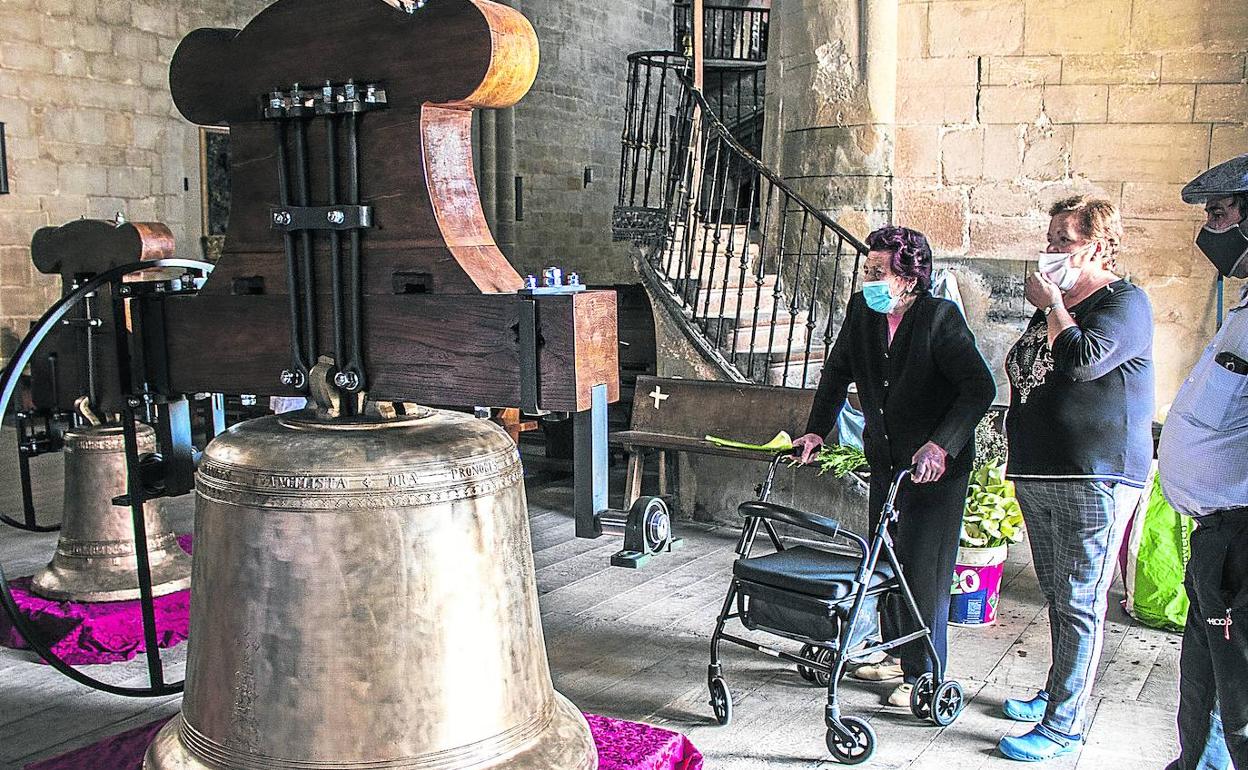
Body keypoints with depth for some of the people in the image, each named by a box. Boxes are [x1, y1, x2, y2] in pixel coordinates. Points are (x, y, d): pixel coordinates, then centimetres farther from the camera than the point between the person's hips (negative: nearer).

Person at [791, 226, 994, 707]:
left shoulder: (941, 317, -20)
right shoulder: (861, 310, -2)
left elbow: (980, 387, -26)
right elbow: (837, 372, 10)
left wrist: (941, 445, -36)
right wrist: (817, 431, 2)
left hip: (937, 466, -7)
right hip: (885, 460, 7)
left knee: (924, 568, -3)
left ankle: (923, 674, 11)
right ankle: (898, 653, 34)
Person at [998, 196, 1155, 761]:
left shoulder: (1125, 302, -7)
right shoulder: (1053, 306, 19)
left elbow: (1083, 360, -24)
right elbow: (1023, 372, 28)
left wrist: (1052, 305, -10)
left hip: (1093, 478, -8)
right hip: (1037, 475, 8)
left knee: (1079, 604, -5)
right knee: (1057, 597, 18)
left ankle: (1063, 727, 0)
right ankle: (1057, 694, 31)